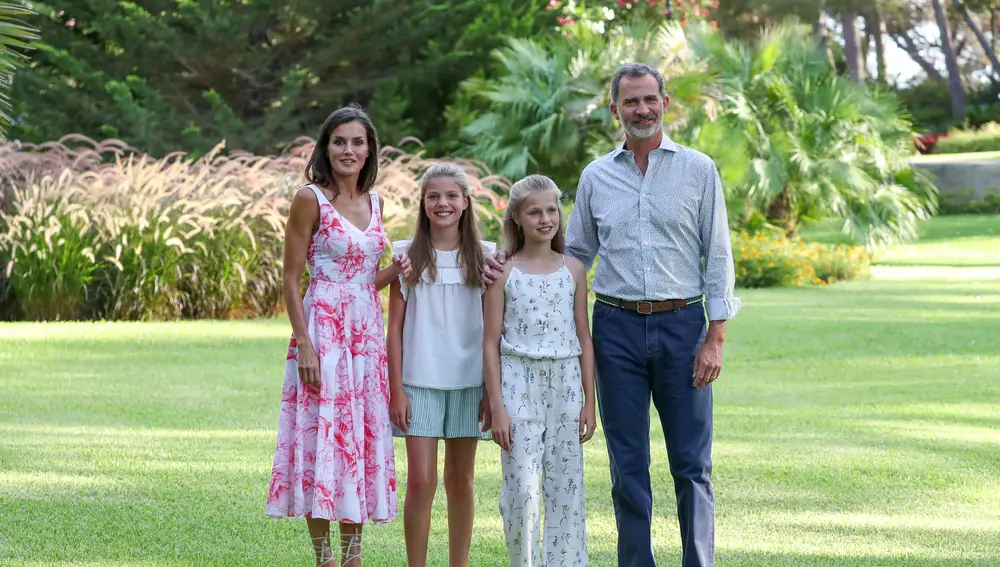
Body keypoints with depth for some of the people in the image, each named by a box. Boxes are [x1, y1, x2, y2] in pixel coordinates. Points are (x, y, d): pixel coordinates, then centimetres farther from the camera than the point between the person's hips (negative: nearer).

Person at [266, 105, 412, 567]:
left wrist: (395, 271, -2)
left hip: (367, 332, 6)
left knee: (363, 439, 8)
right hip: (323, 328, -6)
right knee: (322, 440, -5)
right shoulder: (310, 200, -6)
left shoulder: (374, 202, 12)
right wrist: (305, 344, -16)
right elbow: (291, 279, -8)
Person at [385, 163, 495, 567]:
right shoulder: (408, 257, 2)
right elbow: (395, 327, 2)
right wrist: (396, 389, -3)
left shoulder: (484, 257, 4)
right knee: (421, 481, -7)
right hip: (420, 382, -1)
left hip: (468, 382, 1)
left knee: (460, 480, 8)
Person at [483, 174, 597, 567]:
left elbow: (584, 338, 9)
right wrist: (497, 406, -7)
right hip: (520, 386, -2)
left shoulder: (572, 269, 7)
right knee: (522, 490, -7)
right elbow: (491, 343, -1)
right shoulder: (505, 273, 0)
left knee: (566, 487, 3)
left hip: (565, 385, 3)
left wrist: (589, 400, 5)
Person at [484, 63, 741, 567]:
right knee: (628, 465, 4)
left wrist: (715, 337, -5)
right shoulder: (596, 176, 9)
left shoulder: (698, 169, 3)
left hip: (681, 324, -2)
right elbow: (575, 255, 18)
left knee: (692, 464, 0)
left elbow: (717, 257, 2)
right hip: (617, 327, 2)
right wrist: (511, 267, 3)